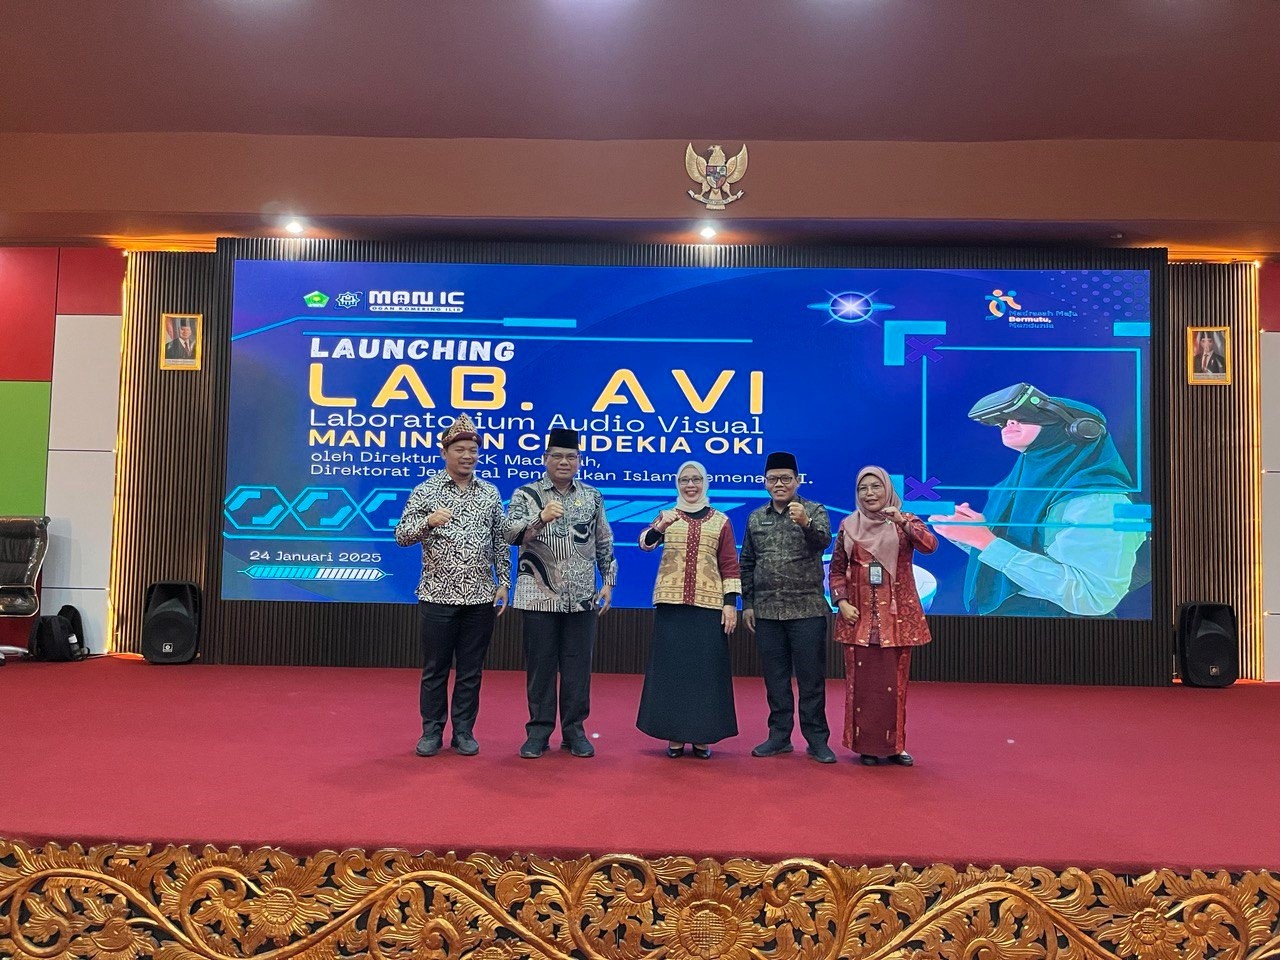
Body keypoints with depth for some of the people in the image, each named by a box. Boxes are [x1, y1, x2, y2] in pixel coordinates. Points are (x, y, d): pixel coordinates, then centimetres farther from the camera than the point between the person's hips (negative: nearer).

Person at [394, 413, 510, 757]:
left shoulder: (490, 493, 8)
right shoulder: (425, 491, -1)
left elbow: (500, 541, 11)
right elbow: (402, 535, -6)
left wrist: (504, 581, 6)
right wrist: (428, 521, -24)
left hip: (480, 598, 2)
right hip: (437, 596, -2)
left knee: (471, 670, 9)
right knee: (435, 668, 7)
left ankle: (464, 731, 20)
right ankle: (432, 731, 20)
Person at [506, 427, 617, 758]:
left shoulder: (593, 497, 10)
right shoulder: (526, 494, 2)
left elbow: (604, 544, 15)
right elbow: (512, 534, -13)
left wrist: (608, 581, 9)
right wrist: (541, 518, -29)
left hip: (582, 598, 2)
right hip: (540, 596, -2)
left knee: (578, 666, 6)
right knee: (540, 665, 4)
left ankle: (574, 730, 18)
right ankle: (538, 731, 16)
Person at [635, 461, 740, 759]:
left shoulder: (721, 521, 10)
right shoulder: (666, 517, 9)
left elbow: (730, 565, 7)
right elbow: (645, 542, -9)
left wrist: (731, 603, -2)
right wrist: (659, 527, -30)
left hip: (709, 604, 0)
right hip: (671, 602, 0)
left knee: (706, 667, 2)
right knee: (671, 666, 2)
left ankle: (702, 736, 12)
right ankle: (674, 735, 12)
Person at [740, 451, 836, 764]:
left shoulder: (814, 511, 0)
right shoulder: (756, 518, 10)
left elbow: (823, 540, -20)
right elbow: (747, 564, 14)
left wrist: (805, 523, -40)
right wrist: (747, 604, 10)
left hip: (807, 610, -3)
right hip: (767, 612, 4)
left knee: (811, 678, 1)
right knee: (775, 677, 10)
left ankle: (816, 739, 11)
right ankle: (779, 736, 20)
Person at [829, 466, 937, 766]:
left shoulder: (905, 522, 4)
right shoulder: (848, 526, 6)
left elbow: (930, 545, -16)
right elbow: (836, 570, 9)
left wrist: (903, 522, -27)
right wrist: (842, 601, -5)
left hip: (897, 614, 0)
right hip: (859, 615, 1)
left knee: (895, 681, 4)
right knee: (861, 680, 2)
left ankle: (894, 744, 16)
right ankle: (866, 745, 12)